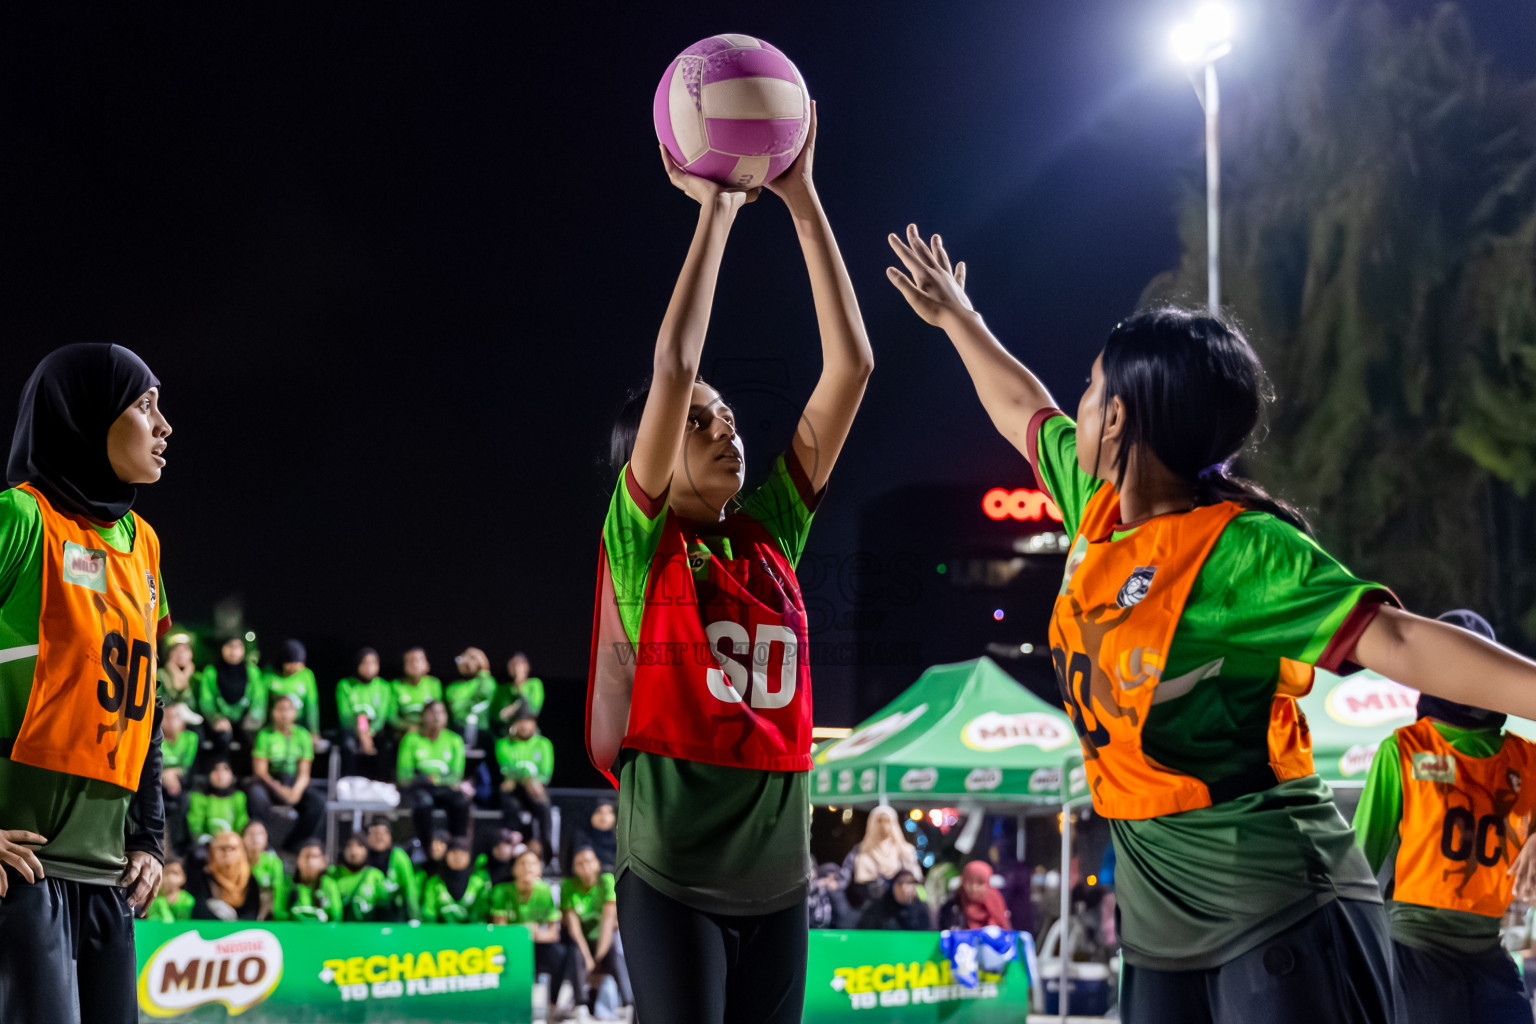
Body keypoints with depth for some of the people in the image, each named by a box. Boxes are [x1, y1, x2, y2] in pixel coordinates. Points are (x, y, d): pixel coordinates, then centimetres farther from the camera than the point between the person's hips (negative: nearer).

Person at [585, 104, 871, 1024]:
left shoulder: (771, 535, 7)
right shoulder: (641, 541, -4)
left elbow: (852, 365, 3)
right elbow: (673, 370, -17)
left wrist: (802, 198, -1)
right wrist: (716, 211, -12)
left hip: (778, 879, 5)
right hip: (674, 880, -5)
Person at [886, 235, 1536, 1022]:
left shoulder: (1242, 550, -16)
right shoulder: (1098, 508, 7)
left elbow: (1394, 639, -26)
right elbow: (1018, 410, 27)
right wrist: (958, 319, 40)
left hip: (1272, 902, -8)